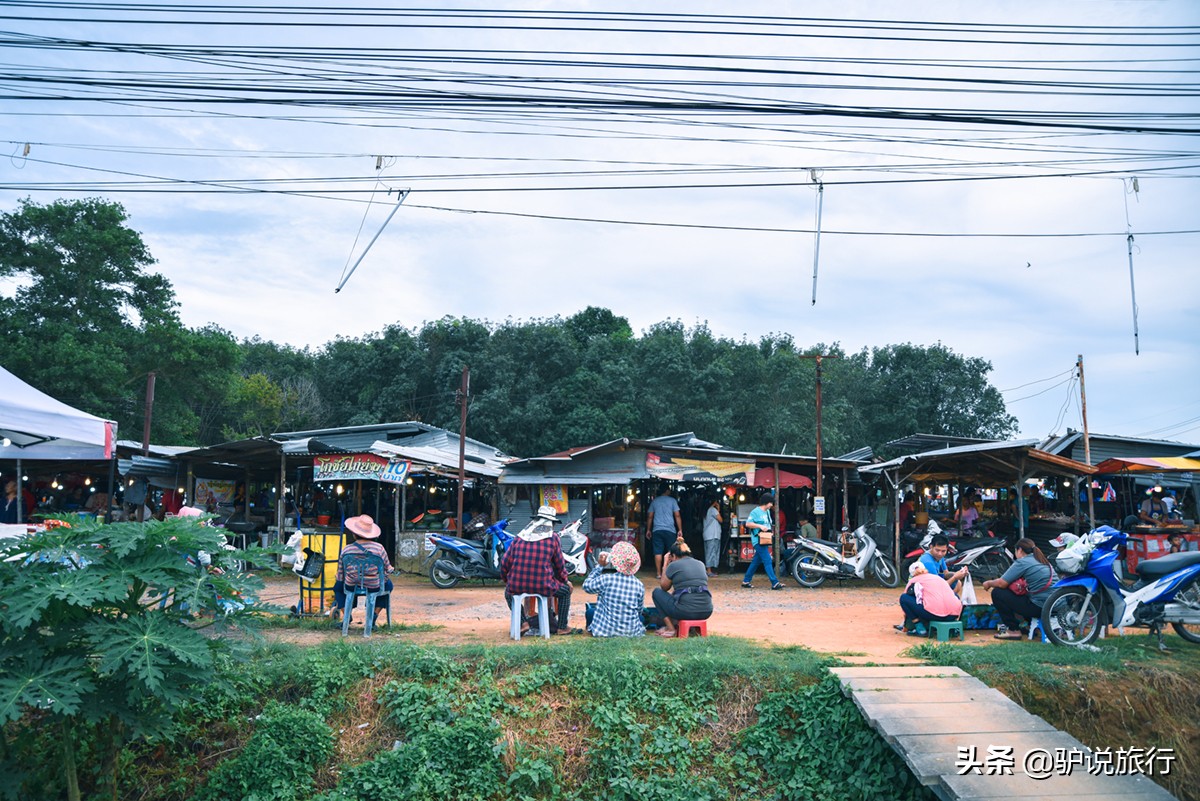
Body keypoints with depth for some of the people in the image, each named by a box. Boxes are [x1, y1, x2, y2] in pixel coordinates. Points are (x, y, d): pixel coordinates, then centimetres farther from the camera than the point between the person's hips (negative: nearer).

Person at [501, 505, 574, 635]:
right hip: (542, 586, -2)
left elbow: (505, 563, 7)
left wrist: (507, 580, 26)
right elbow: (560, 565, 8)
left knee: (508, 592, 37)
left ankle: (522, 622, 20)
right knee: (566, 590, 26)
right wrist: (566, 580, 28)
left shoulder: (520, 536, 8)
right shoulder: (553, 538, 1)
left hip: (517, 586, 2)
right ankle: (562, 627, 26)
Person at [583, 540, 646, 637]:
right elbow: (639, 611, 3)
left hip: (605, 632, -2)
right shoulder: (639, 585, -9)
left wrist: (599, 566, 6)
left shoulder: (605, 579, -17)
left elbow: (586, 586, 2)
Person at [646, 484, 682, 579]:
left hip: (657, 530, 2)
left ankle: (659, 573, 1)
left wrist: (648, 530, 18)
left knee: (658, 552, 1)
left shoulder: (654, 501, 10)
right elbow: (677, 516, -1)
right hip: (670, 529, -2)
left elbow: (650, 517, 10)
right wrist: (680, 530, 2)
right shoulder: (672, 500, 2)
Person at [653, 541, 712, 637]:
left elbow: (664, 587, 15)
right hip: (706, 612, 6)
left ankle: (670, 628, 6)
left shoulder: (674, 565, 1)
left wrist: (666, 564, 21)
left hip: (686, 611, -6)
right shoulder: (700, 564, 16)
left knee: (657, 592, 17)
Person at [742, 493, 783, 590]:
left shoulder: (767, 511, 17)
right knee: (767, 561, -12)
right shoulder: (756, 512, -11)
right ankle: (774, 583, -14)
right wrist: (760, 526, -21)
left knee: (756, 561, 12)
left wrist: (769, 529, 9)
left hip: (765, 540, 9)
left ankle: (746, 581, 20)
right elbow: (748, 524, -15)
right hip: (758, 540, -9)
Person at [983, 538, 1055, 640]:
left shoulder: (1022, 562, -10)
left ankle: (1013, 630, 0)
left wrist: (989, 583, 10)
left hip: (1039, 608, -9)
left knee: (997, 593, -2)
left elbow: (1002, 583, -11)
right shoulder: (1043, 560, 17)